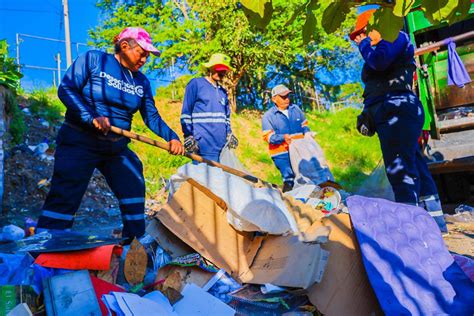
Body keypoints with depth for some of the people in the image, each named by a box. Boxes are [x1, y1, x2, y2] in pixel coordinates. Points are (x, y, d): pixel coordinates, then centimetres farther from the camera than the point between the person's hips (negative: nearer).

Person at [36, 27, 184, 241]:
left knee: (134, 189, 8)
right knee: (64, 199, -7)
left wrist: (172, 137, -11)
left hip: (117, 148, 6)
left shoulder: (142, 82, 7)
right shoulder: (93, 60, -7)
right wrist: (92, 117, -26)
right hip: (79, 142, -5)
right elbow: (66, 89, -13)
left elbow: (152, 117, 4)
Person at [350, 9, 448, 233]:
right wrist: (366, 116, 18)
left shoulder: (396, 37, 5)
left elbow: (379, 61, -15)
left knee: (400, 168, -15)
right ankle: (435, 221, 16)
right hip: (389, 114, 9)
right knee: (414, 167, 9)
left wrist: (364, 44, 3)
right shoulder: (379, 50, 29)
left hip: (398, 109, -9)